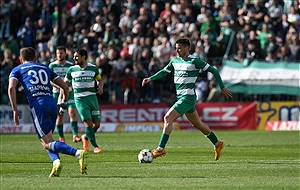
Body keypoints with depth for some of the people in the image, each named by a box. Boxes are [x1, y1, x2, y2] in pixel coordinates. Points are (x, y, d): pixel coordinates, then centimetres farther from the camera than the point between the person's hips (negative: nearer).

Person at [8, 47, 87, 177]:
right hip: (52, 103, 5)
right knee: (46, 140, 18)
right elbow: (65, 86, 23)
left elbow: (11, 88, -3)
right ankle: (56, 161, -11)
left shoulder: (17, 70, 18)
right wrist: (65, 102, 39)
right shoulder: (45, 69, 28)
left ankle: (78, 153, -29)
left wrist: (15, 110, -2)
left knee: (47, 143, -7)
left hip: (37, 104, -5)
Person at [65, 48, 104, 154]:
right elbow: (65, 83, 13)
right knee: (88, 122, -16)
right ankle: (95, 146, -8)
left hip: (92, 97, 2)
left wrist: (100, 87, -2)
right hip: (80, 99, -2)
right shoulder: (71, 70, 2)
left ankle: (86, 137, 30)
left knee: (97, 124, 0)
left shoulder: (93, 68, 3)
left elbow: (100, 80, 19)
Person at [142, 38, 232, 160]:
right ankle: (217, 144, 33)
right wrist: (150, 78, 4)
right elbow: (164, 72, 21)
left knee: (168, 118, -17)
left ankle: (161, 149, -16)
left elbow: (213, 71, -7)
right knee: (197, 123, 18)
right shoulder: (175, 61, 10)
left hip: (188, 97, -8)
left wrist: (222, 87, -4)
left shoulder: (194, 61, -11)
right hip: (180, 97, 8)